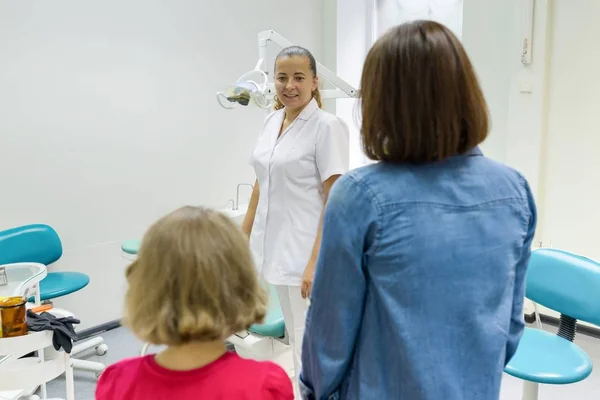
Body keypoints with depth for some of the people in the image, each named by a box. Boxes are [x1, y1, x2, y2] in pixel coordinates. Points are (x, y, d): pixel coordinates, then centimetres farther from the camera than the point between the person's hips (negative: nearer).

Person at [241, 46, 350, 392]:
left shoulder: (328, 126, -13)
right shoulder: (272, 121, 9)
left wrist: (316, 263, -21)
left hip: (306, 253, -7)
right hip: (277, 248, 7)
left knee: (310, 348, 3)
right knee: (296, 340, 20)